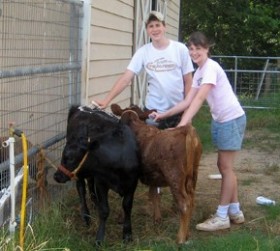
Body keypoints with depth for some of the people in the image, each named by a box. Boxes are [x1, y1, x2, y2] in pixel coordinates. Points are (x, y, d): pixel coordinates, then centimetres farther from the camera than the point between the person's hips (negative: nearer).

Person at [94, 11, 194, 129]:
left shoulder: (180, 49, -5)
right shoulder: (143, 52, -4)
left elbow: (188, 81, 0)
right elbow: (125, 78, -10)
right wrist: (107, 100, -20)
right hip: (153, 110, 1)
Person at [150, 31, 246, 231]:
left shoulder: (211, 67, -20)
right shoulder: (199, 72, 8)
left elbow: (199, 99, -31)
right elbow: (188, 102, 5)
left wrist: (182, 125, -38)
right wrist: (163, 115, -3)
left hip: (232, 119, -9)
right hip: (219, 120, 9)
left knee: (225, 167, -2)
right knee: (225, 166, 14)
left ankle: (222, 216, 7)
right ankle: (235, 211, 24)